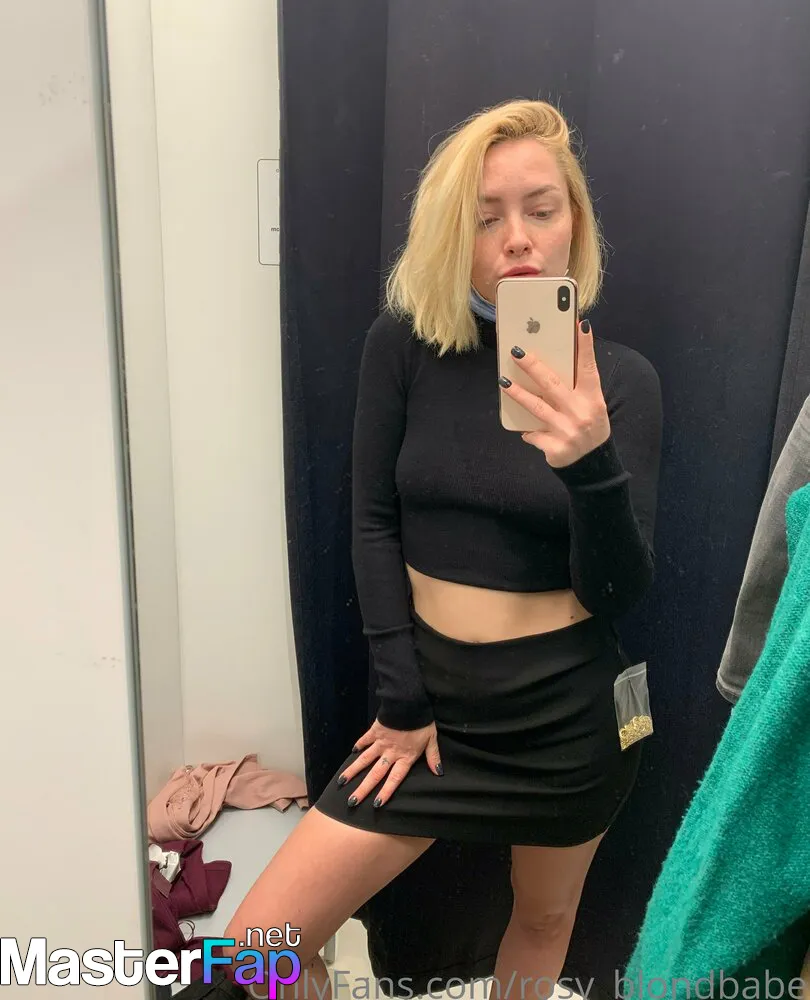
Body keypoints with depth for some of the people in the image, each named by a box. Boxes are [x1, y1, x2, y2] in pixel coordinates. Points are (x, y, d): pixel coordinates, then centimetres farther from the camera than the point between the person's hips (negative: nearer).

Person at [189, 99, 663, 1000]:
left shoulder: (622, 378, -7)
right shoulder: (402, 346, -6)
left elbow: (623, 589, -11)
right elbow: (374, 523, -5)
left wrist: (592, 461, -31)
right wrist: (401, 700, -7)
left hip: (568, 710, 0)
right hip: (434, 694, 1)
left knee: (544, 917, 21)